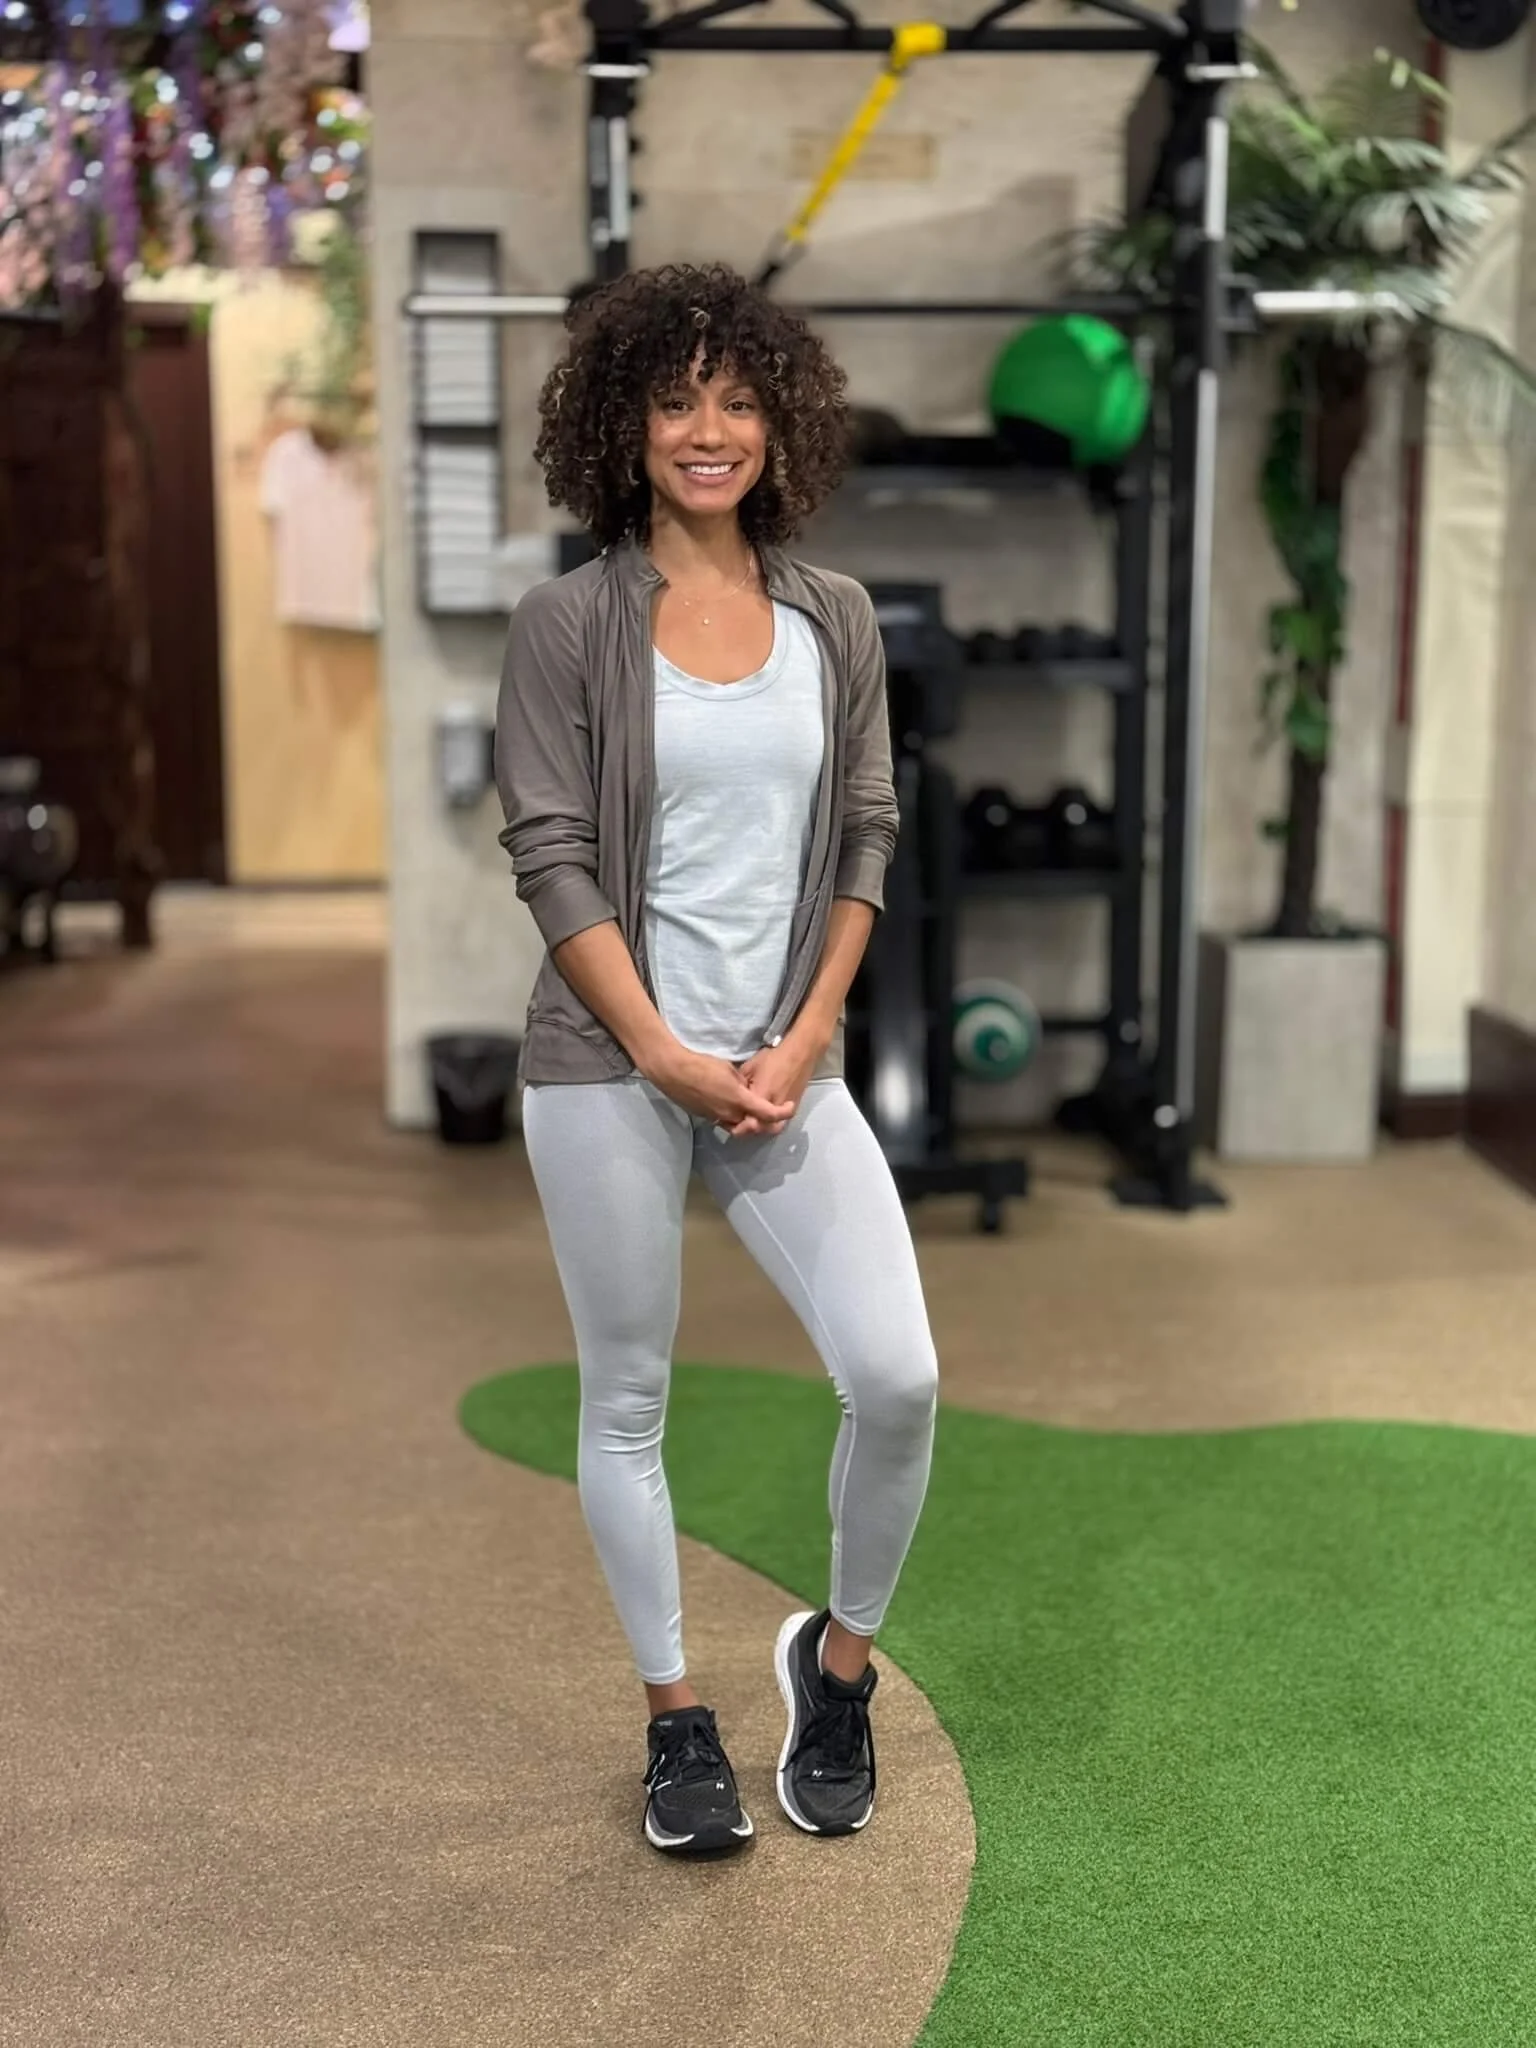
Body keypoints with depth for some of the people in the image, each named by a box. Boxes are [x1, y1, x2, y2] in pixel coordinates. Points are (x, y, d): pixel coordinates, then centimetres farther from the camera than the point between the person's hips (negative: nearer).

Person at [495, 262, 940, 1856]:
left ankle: (840, 1658, 18)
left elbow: (868, 840, 6)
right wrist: (665, 1054, -13)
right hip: (607, 1064, -2)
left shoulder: (835, 619, 6)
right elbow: (550, 857, -7)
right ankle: (675, 1719, 25)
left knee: (898, 1377, -9)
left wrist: (805, 1037, -5)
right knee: (627, 1399, 7)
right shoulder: (567, 621, -3)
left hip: (788, 1063, 2)